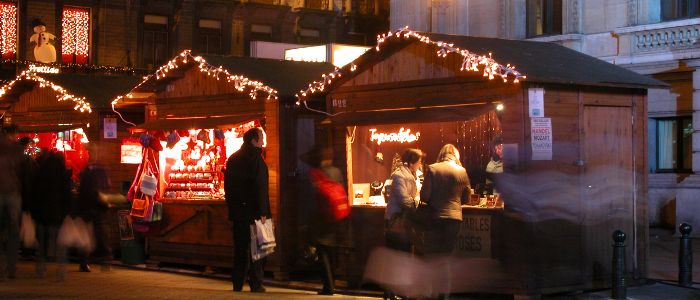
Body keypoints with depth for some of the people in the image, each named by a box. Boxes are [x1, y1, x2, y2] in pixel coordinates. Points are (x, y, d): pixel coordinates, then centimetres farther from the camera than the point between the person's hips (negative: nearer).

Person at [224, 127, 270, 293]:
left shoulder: (233, 159, 13)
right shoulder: (255, 158, -11)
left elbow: (228, 186, 16)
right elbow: (260, 186, -17)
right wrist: (262, 211, -16)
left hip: (237, 210, 7)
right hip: (253, 211, -7)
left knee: (240, 248, 11)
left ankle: (237, 283, 12)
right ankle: (256, 284, -1)